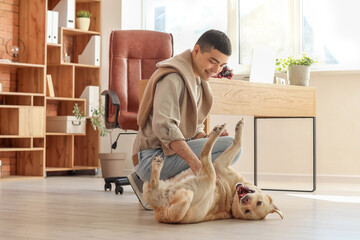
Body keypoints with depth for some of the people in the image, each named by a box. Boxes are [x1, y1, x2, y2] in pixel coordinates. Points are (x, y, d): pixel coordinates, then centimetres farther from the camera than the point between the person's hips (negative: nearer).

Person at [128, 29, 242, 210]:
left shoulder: (198, 80, 17)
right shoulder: (172, 78, -15)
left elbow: (194, 129, 18)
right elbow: (163, 126, -29)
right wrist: (196, 162, -37)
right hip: (153, 157, -10)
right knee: (231, 146, -19)